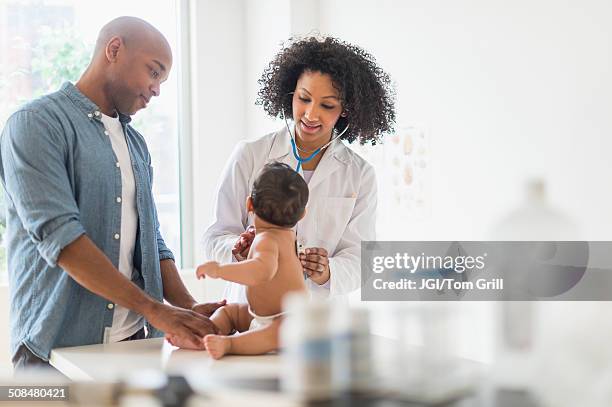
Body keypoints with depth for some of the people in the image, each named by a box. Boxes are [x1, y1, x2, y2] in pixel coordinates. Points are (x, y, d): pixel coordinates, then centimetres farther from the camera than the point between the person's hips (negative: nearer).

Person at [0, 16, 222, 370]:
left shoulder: (136, 144, 15)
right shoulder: (37, 124, -8)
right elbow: (58, 235, -19)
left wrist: (190, 309, -3)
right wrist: (153, 308, -21)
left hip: (133, 341, 6)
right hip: (59, 344, -6)